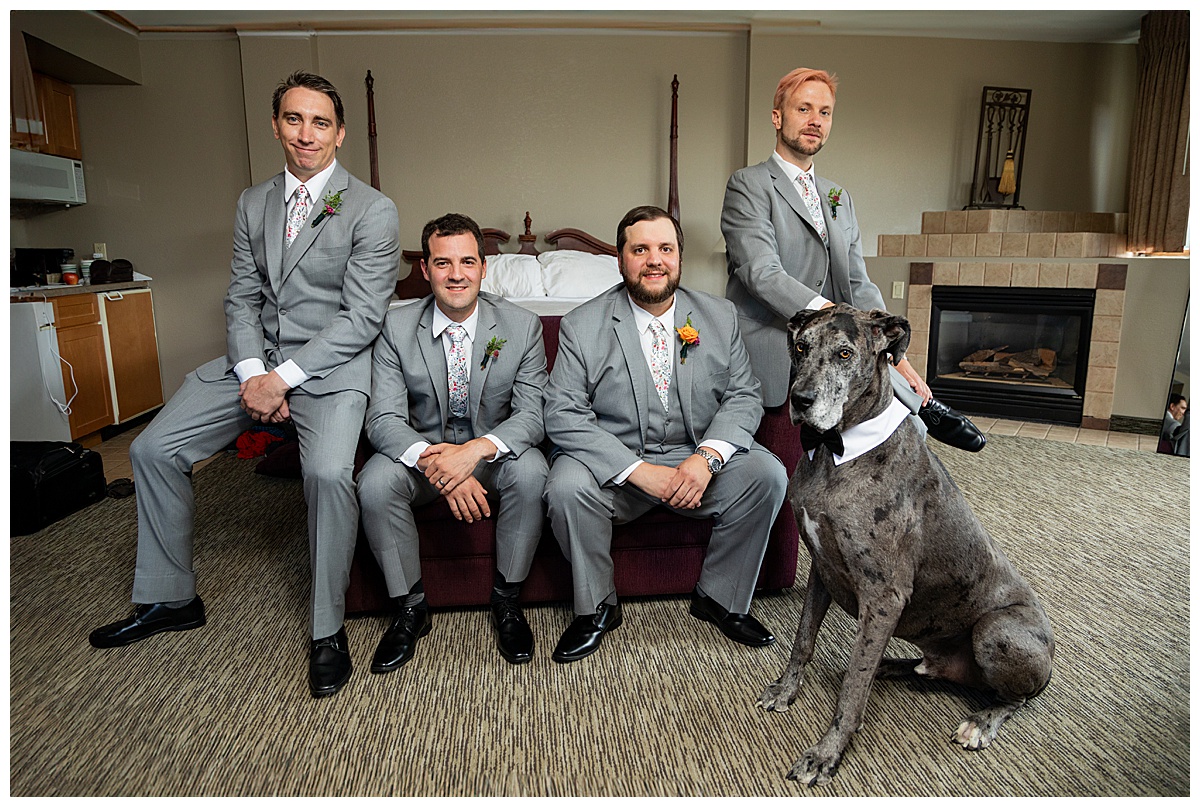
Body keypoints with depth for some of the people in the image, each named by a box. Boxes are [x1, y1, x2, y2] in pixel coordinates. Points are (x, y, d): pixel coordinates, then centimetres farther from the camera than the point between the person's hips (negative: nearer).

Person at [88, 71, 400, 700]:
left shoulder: (372, 210, -7)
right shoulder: (253, 203, 12)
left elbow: (363, 316, -13)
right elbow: (242, 297, 10)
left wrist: (283, 378, -18)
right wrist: (252, 372, -9)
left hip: (331, 364, -6)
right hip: (257, 357, 6)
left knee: (329, 471, -32)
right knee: (153, 449, 1)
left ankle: (328, 630, -13)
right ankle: (170, 599, 19)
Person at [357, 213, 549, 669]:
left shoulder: (521, 327, -10)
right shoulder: (397, 327, -9)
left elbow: (533, 413, -14)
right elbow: (384, 418, -14)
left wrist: (476, 449, -34)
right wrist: (434, 462, -35)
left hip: (494, 452, -1)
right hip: (422, 450, 1)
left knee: (531, 473, -32)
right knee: (375, 482, -28)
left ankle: (506, 601, -9)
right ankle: (410, 608, -5)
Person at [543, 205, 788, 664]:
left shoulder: (720, 317, 3)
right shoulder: (582, 326, -6)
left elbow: (744, 398, 1)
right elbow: (562, 415, -13)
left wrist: (706, 457, -20)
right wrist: (638, 470, -24)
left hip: (698, 459, 2)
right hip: (615, 465, -2)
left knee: (767, 474, -21)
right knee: (567, 486, -30)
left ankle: (720, 598, 3)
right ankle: (597, 608, -2)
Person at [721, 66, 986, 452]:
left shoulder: (839, 199, 22)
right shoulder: (748, 185, -1)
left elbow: (859, 286, 15)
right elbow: (762, 273, -16)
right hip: (772, 345, -6)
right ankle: (922, 405, -8)